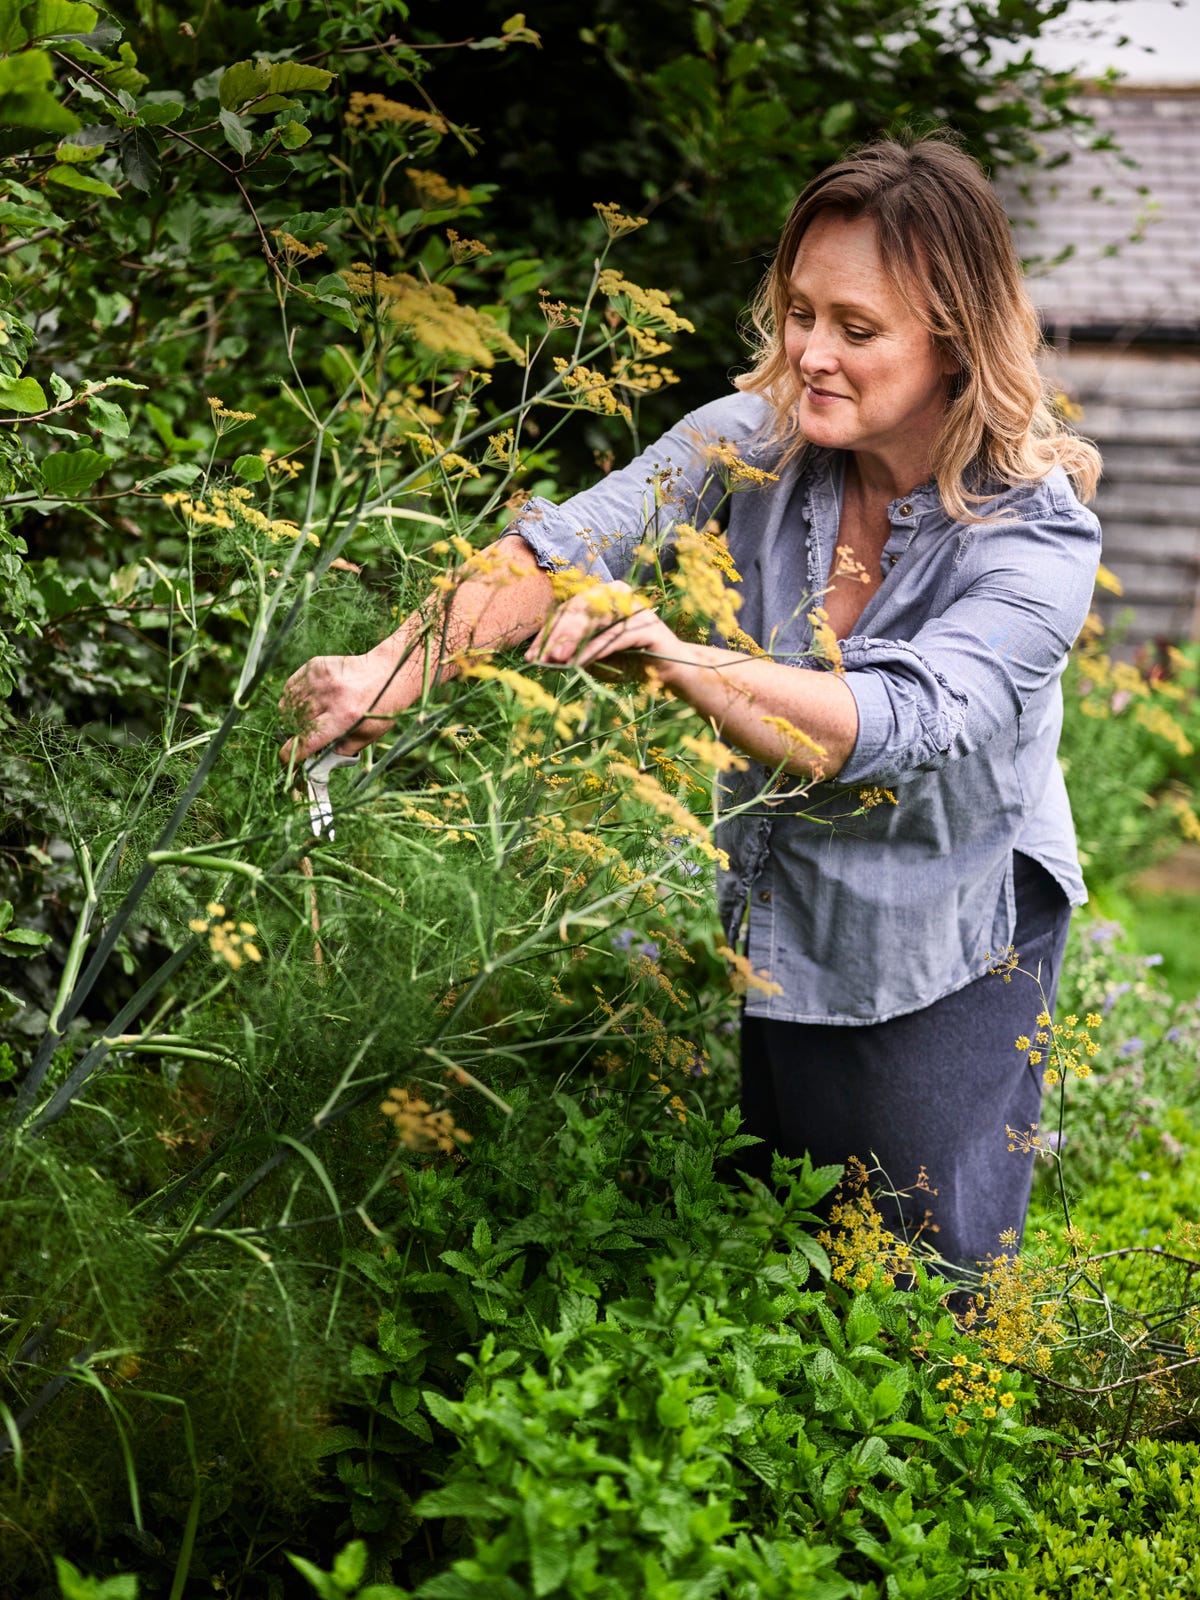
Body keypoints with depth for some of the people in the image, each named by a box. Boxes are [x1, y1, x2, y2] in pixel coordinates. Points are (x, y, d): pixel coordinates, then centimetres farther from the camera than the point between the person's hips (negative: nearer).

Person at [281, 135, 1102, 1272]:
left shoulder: (1037, 535, -23)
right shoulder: (761, 438, -11)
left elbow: (899, 725, -38)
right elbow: (570, 542, -24)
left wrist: (680, 660, -51)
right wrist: (399, 669, -41)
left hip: (948, 956, -4)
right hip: (775, 924, 4)